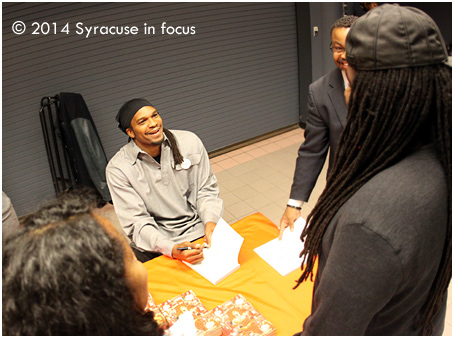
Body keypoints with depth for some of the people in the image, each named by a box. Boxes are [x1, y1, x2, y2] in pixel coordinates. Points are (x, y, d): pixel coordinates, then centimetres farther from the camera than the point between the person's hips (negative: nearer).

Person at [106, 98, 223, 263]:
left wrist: (211, 222, -15)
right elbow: (137, 223, -12)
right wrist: (172, 249, -29)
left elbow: (206, 189, 5)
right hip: (154, 245, 0)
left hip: (198, 231, 1)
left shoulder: (189, 141, -1)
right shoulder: (117, 168, -9)